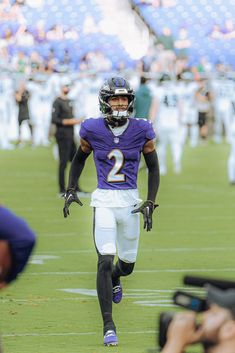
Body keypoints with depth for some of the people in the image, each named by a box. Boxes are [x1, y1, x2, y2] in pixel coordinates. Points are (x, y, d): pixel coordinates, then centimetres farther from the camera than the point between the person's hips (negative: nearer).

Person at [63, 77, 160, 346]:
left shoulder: (141, 131, -3)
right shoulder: (92, 130, -4)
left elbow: (153, 168, 7)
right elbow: (79, 160, 15)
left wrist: (150, 203, -2)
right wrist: (70, 190, 5)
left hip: (130, 201, 2)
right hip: (104, 200, -2)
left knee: (127, 265, 13)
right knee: (105, 260, -16)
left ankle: (115, 279, 53)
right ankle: (108, 325, -12)